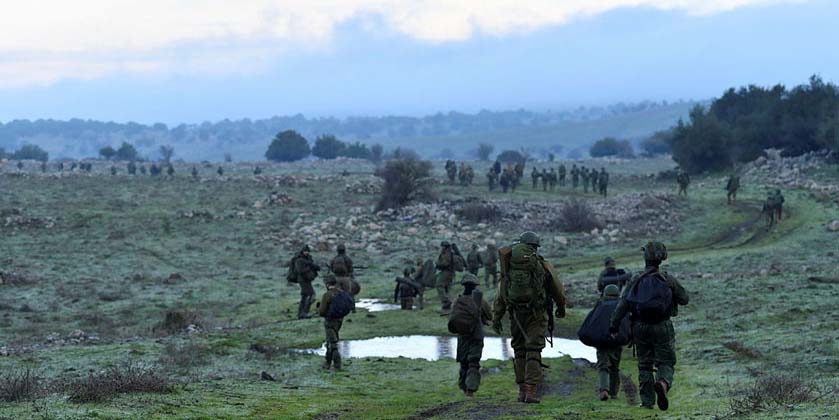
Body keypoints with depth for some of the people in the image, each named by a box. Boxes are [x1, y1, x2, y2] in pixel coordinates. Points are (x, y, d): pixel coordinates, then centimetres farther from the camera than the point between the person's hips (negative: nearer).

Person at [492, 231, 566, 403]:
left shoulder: (509, 267, 4)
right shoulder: (543, 266, -1)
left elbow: (501, 294, 3)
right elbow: (558, 291, 10)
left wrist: (496, 317, 6)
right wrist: (561, 309, 27)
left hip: (516, 315, 2)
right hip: (537, 314, -2)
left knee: (519, 351, 13)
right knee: (533, 351, -2)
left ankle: (522, 390, 12)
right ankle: (531, 391, -11)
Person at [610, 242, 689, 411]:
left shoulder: (636, 281, 0)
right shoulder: (667, 279, -3)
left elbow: (623, 304, -6)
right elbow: (684, 299, 6)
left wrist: (614, 325, -4)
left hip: (640, 327, 2)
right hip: (662, 327, -2)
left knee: (644, 365, 13)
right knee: (665, 363, 3)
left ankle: (647, 401, 12)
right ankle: (662, 384, -29)